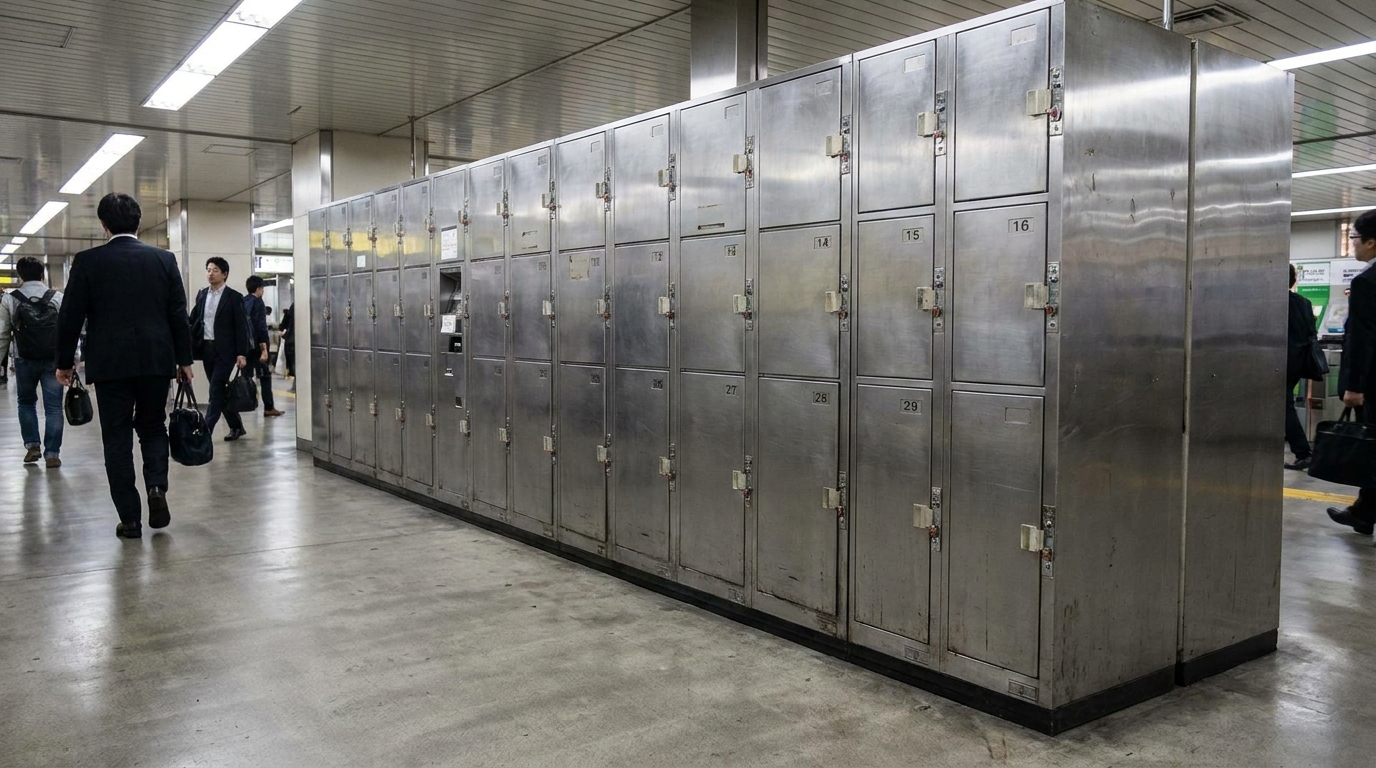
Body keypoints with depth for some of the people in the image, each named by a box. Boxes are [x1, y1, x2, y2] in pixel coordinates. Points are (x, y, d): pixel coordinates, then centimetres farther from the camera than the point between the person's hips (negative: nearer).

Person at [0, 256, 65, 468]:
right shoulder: (58, 298, 0)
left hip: (25, 360, 1)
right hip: (53, 359, -1)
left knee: (26, 402, 21)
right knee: (53, 406, 3)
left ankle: (32, 445, 16)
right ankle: (52, 454, 1)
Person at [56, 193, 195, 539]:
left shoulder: (87, 261, -3)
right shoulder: (164, 259, 2)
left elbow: (71, 316, -1)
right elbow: (179, 315, 3)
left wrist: (64, 362, 10)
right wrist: (184, 360, 11)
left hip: (109, 364, -1)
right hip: (157, 361, 2)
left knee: (117, 438, 6)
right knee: (153, 427, 17)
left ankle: (130, 518, 7)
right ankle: (157, 487, -6)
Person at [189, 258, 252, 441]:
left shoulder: (234, 297, -4)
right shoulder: (202, 294, 12)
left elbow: (241, 327, -8)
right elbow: (194, 321, 14)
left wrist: (242, 353, -14)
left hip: (225, 350, -6)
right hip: (206, 348, 6)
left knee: (216, 390, -9)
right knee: (220, 391, 10)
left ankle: (206, 429, -11)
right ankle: (236, 426, 22)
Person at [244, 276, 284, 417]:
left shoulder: (242, 302, 11)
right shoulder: (258, 302, -10)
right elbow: (261, 326, -17)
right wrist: (264, 348, -19)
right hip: (256, 345, -7)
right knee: (265, 376, 0)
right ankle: (269, 408, 1)